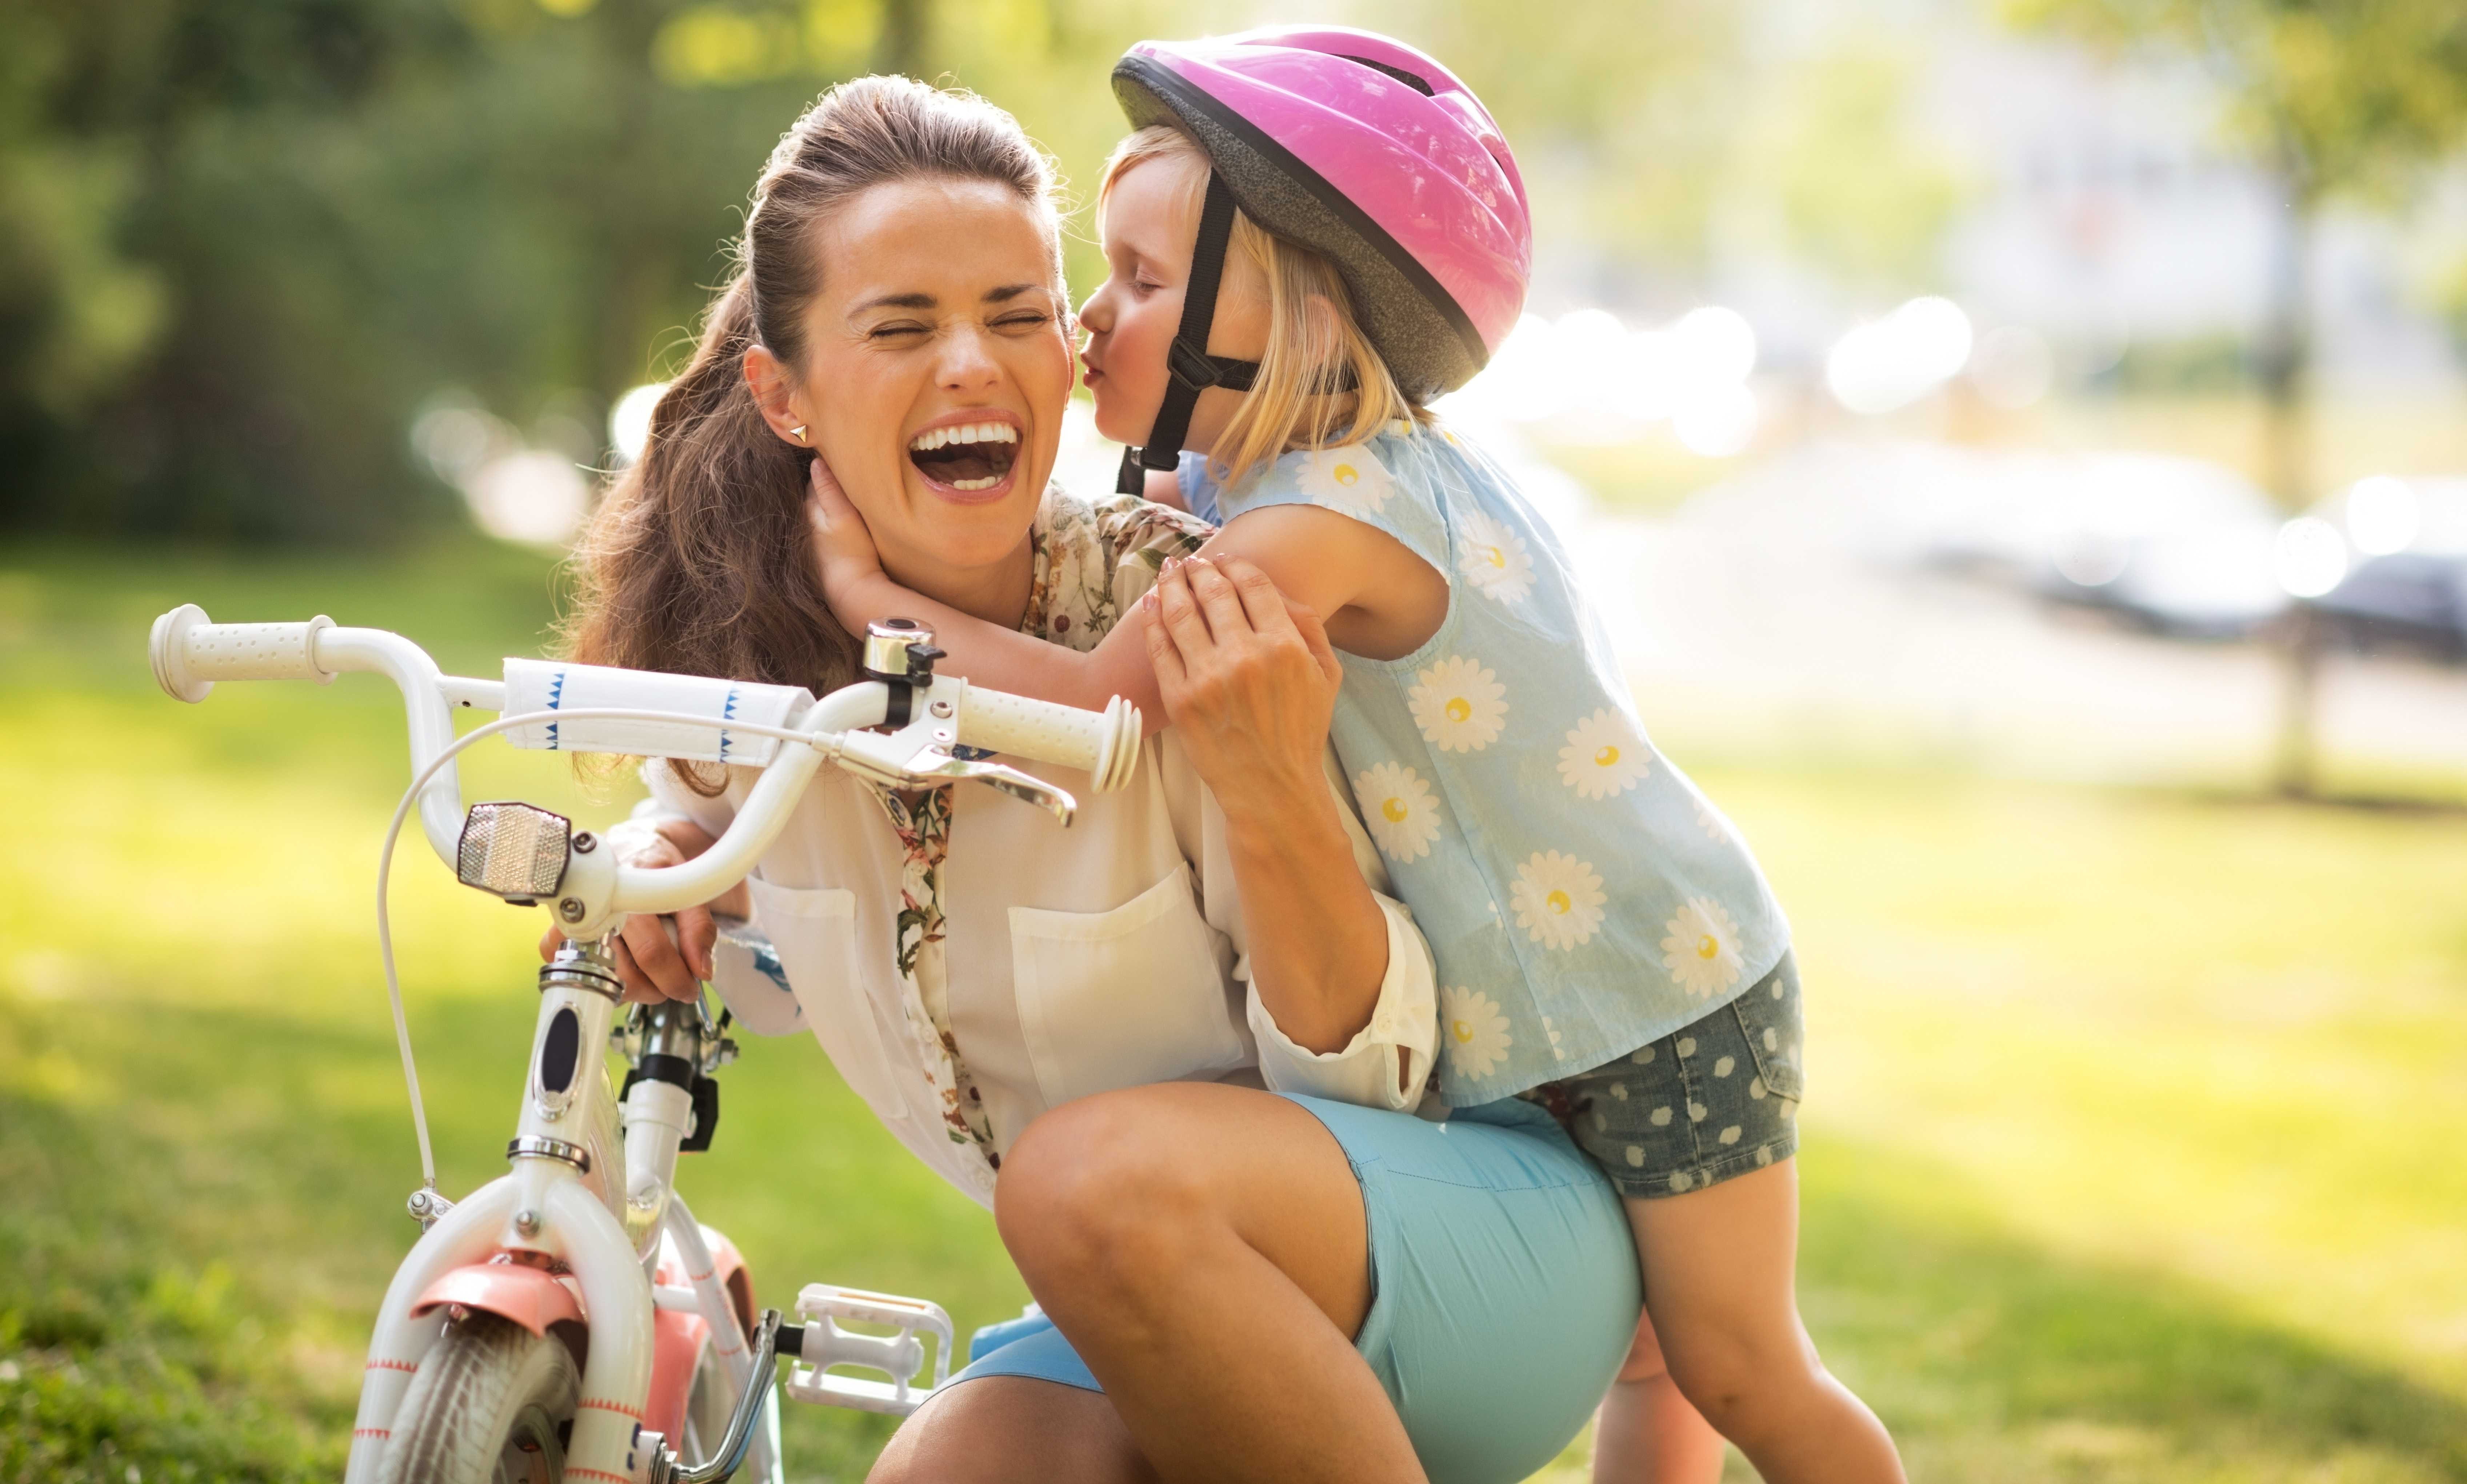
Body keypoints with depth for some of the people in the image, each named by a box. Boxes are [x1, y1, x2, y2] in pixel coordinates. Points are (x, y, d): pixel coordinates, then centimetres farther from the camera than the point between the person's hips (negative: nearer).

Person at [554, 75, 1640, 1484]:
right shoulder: (745, 637, -7)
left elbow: (1375, 1064, -19)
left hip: (1494, 1222, -4)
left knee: (1103, 1177, -34)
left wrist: (1272, 794, -35)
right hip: (1159, 1310, 5)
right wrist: (658, 861, -8)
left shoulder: (1182, 615, -21)